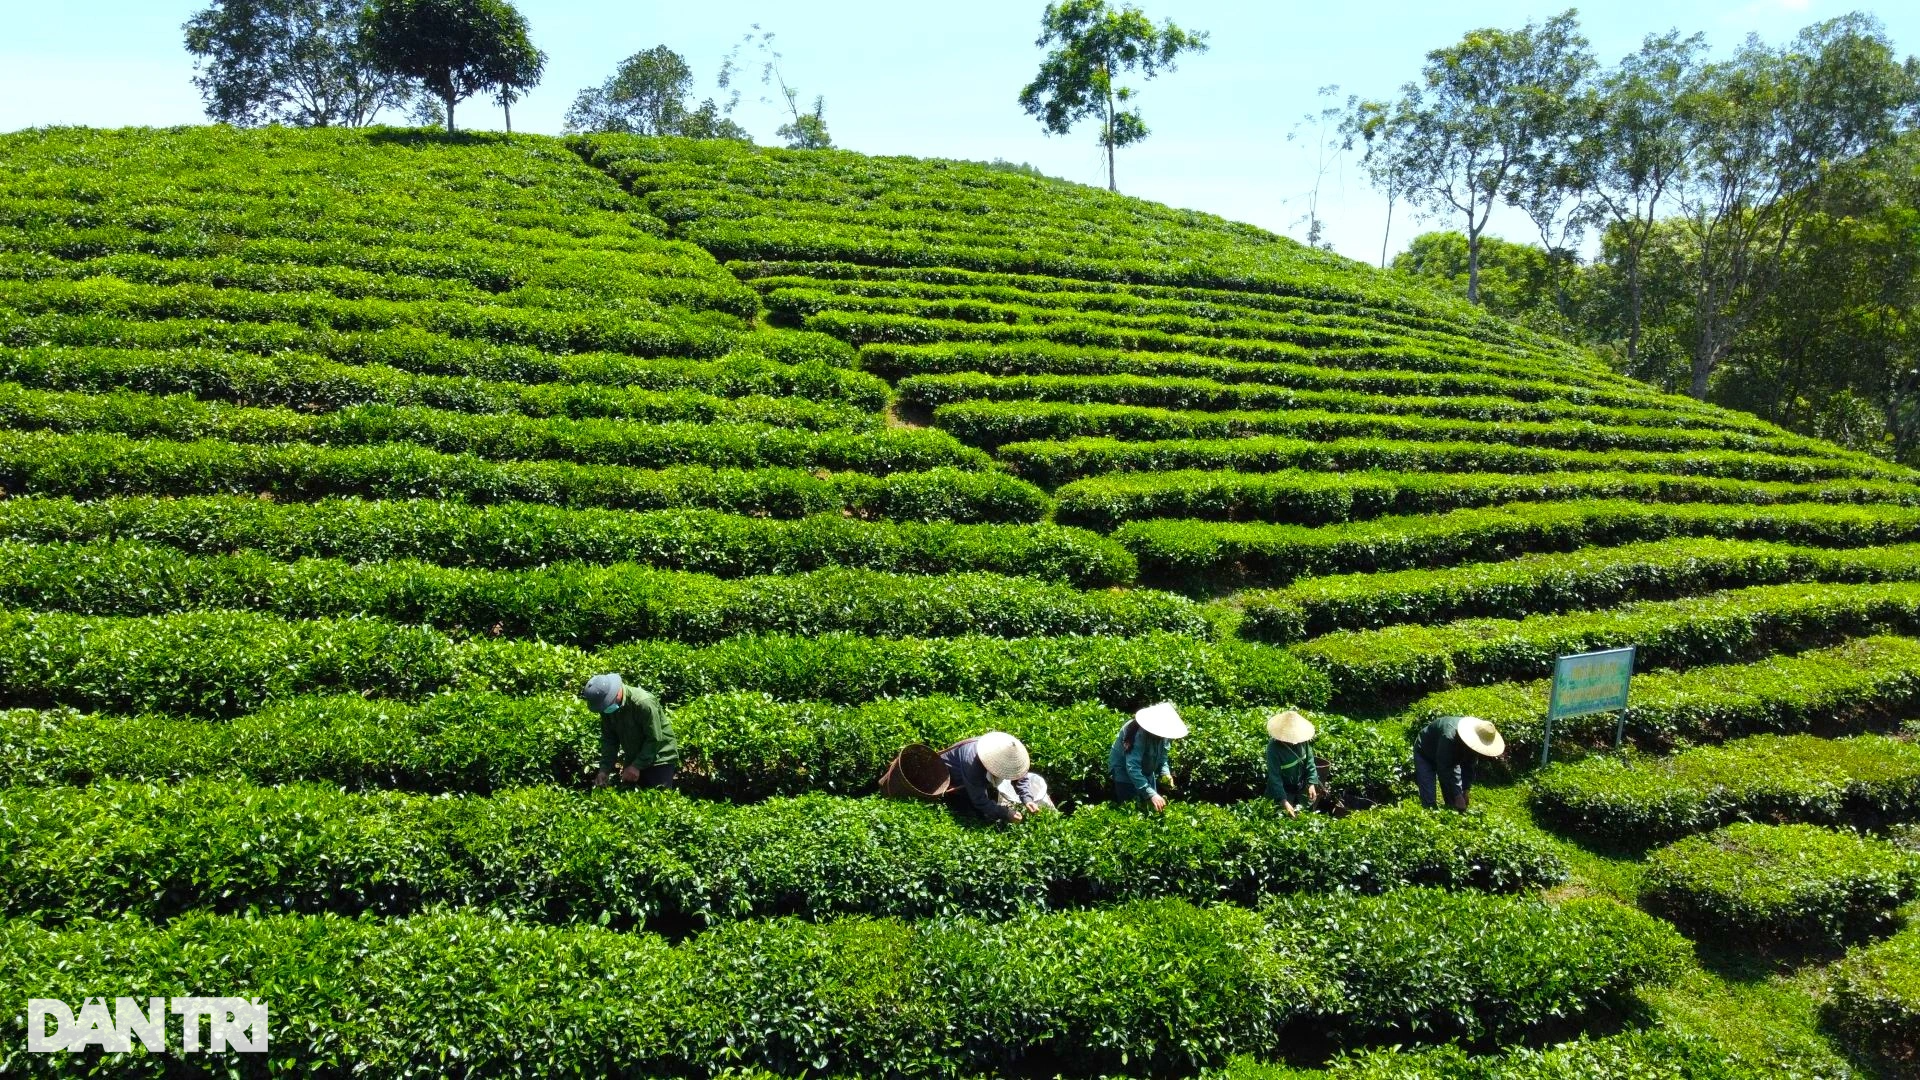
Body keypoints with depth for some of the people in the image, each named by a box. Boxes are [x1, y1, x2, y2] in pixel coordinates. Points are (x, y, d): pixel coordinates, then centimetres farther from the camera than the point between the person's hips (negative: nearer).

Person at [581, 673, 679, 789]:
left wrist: (637, 766, -23)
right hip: (633, 761, 7)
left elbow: (655, 739, -23)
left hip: (660, 760, -7)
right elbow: (608, 739, -1)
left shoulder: (643, 703, -28)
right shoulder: (606, 706, -6)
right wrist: (604, 769, -11)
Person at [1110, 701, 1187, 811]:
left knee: (1152, 809, 8)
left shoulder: (1163, 731, -13)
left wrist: (1165, 774, -19)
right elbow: (1132, 767, -40)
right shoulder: (1139, 733, -35)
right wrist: (1151, 794, -46)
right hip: (1124, 772, -7)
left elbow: (1162, 757, 1)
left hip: (1147, 772, 7)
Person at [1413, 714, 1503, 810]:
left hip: (1450, 758, 6)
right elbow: (1444, 770, -39)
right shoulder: (1449, 737, -43)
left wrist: (1466, 790, -19)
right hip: (1425, 755, -6)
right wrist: (1457, 796, -37)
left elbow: (1468, 767, -10)